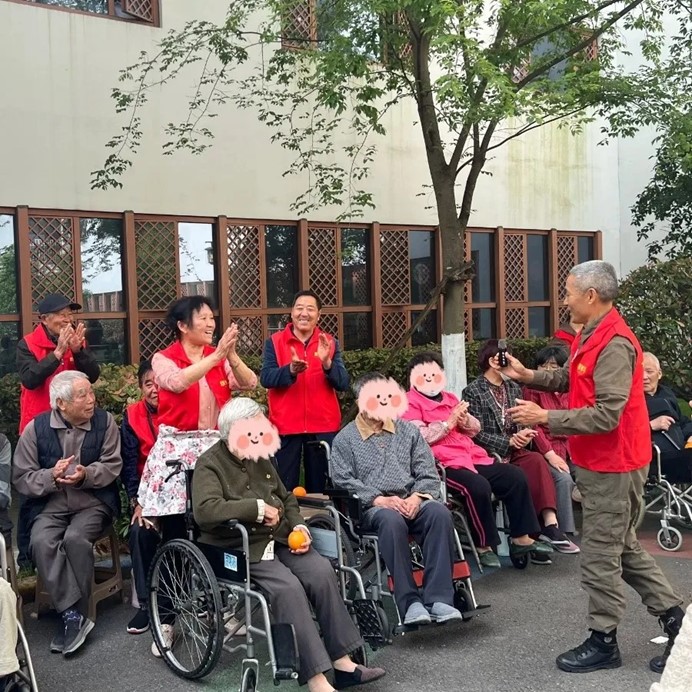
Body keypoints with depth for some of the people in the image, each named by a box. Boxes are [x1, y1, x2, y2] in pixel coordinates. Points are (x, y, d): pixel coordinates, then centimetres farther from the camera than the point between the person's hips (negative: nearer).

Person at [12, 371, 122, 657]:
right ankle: (74, 615, -24)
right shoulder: (36, 428, -2)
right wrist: (52, 476, -20)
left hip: (93, 500, -1)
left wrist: (85, 475, -23)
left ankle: (72, 615, -14)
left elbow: (112, 465, -4)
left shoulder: (104, 421, -1)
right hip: (50, 504, 1)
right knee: (41, 543, -29)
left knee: (76, 539, -30)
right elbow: (21, 477, -2)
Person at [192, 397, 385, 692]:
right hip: (242, 549, -6)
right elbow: (204, 510, -25)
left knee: (321, 571, -20)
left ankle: (341, 661, -14)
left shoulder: (260, 458, 16)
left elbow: (287, 498, 25)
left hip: (280, 539, 7)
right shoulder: (210, 464, -7)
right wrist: (257, 508, -21)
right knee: (288, 587, -30)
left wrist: (299, 526, 4)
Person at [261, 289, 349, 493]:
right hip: (285, 426, -1)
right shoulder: (274, 342, 2)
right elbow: (265, 378, -10)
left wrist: (327, 363, -20)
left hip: (323, 426, 2)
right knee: (284, 487, 2)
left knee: (319, 486, 10)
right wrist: (290, 370, -28)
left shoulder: (330, 343, 6)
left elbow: (343, 384, -2)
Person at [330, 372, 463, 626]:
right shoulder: (344, 440, 10)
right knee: (391, 520, -37)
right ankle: (409, 603, -35)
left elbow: (428, 474, 12)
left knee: (439, 512, -30)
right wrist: (379, 500, -16)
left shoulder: (408, 431, 20)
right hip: (372, 509, -3)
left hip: (411, 503, 3)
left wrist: (417, 496, -9)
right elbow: (344, 482, -3)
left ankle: (438, 598, -32)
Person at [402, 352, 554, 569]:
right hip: (443, 464, -8)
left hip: (471, 456, 8)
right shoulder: (411, 403, -1)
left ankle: (521, 538, 6)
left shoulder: (449, 398, 22)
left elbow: (475, 429, 20)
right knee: (478, 486, -33)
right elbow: (419, 436, -17)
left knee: (515, 476, -2)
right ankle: (483, 546, -14)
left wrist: (464, 419, -2)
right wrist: (449, 422, -12)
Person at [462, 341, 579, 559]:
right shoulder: (473, 391, -2)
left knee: (536, 460, -28)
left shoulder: (514, 388, 18)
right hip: (489, 456, -5)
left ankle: (550, 524, -39)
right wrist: (509, 441, -14)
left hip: (513, 452, 5)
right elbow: (477, 434, -8)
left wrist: (524, 435, -8)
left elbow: (523, 423, 15)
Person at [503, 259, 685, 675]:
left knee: (600, 555, 1)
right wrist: (529, 376, 7)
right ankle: (676, 619, 27)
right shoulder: (592, 335, 10)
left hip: (612, 464, -10)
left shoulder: (614, 344, -23)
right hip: (602, 461, 10)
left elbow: (606, 415, -27)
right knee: (624, 548, 18)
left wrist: (545, 418, -24)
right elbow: (572, 379, 17)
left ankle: (604, 643, 15)